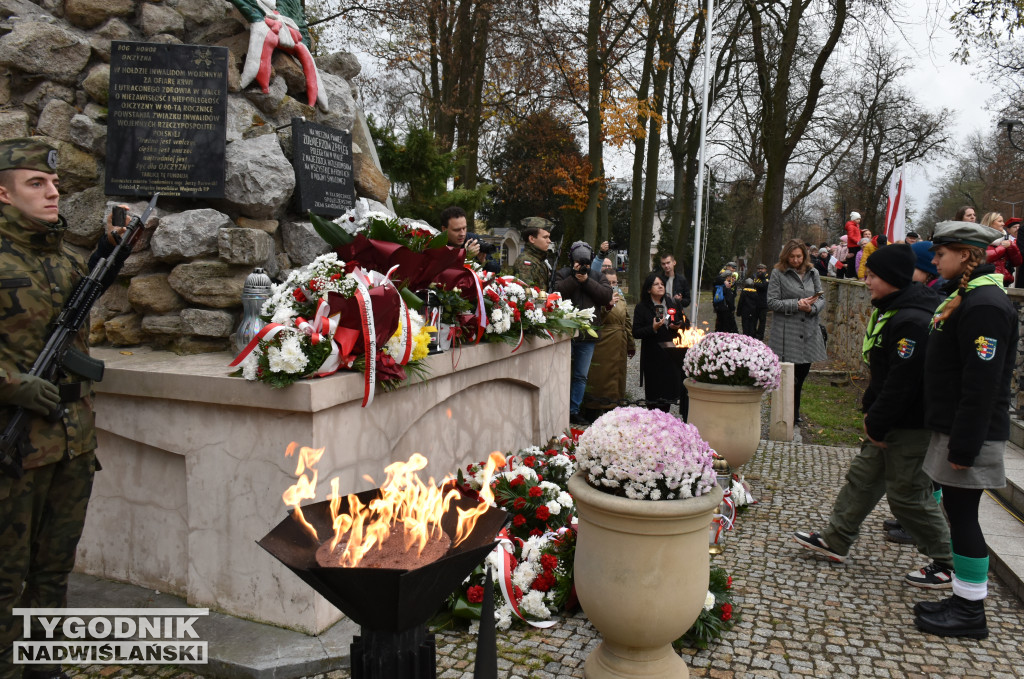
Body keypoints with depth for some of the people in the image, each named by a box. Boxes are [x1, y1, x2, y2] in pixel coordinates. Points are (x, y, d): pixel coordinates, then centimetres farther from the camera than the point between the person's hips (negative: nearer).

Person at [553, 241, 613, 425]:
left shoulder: (598, 277, 11)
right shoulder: (563, 273, 4)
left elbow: (607, 296, -6)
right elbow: (557, 292, -15)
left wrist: (587, 280, -12)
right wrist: (574, 277, -18)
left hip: (587, 334, 3)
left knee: (581, 376, 10)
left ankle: (574, 411, 19)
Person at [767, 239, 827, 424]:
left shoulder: (812, 273, 11)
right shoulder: (778, 274, -1)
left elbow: (821, 299, 10)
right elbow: (772, 302, -6)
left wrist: (811, 308, -11)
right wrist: (796, 305, -15)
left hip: (808, 332, 5)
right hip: (786, 333, -4)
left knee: (802, 373, 12)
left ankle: (794, 411, 27)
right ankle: (790, 412, 10)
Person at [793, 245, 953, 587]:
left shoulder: (912, 322, -24)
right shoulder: (890, 311, 9)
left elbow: (902, 382, -25)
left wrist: (877, 425, -18)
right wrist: (870, 409, 12)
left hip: (911, 427, -10)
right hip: (890, 421, 10)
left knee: (908, 494, 1)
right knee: (863, 476, 16)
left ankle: (948, 565, 17)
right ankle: (835, 540, 28)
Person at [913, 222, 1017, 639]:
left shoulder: (985, 304, -18)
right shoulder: (964, 296, 14)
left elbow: (982, 384, -23)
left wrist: (964, 446, -22)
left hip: (971, 431, -10)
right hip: (951, 425, 10)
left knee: (962, 514, -2)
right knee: (958, 511, 14)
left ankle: (971, 613, 10)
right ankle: (963, 600, 25)